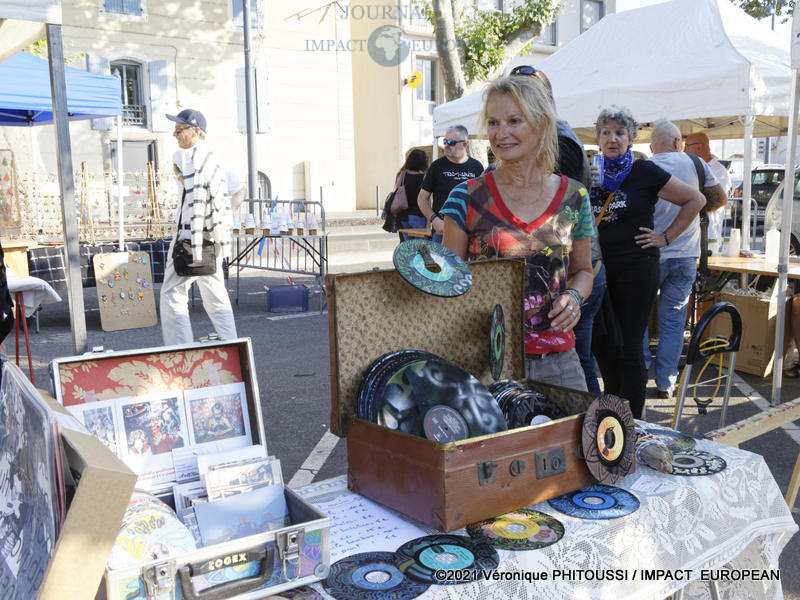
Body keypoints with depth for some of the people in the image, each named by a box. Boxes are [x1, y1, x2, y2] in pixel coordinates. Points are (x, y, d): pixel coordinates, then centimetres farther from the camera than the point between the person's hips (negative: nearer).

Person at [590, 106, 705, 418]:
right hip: (600, 268, 5)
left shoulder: (644, 172, -4)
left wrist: (666, 237, -2)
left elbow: (695, 200, 1)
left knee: (629, 348, -1)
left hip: (636, 268, -5)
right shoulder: (591, 173, 8)